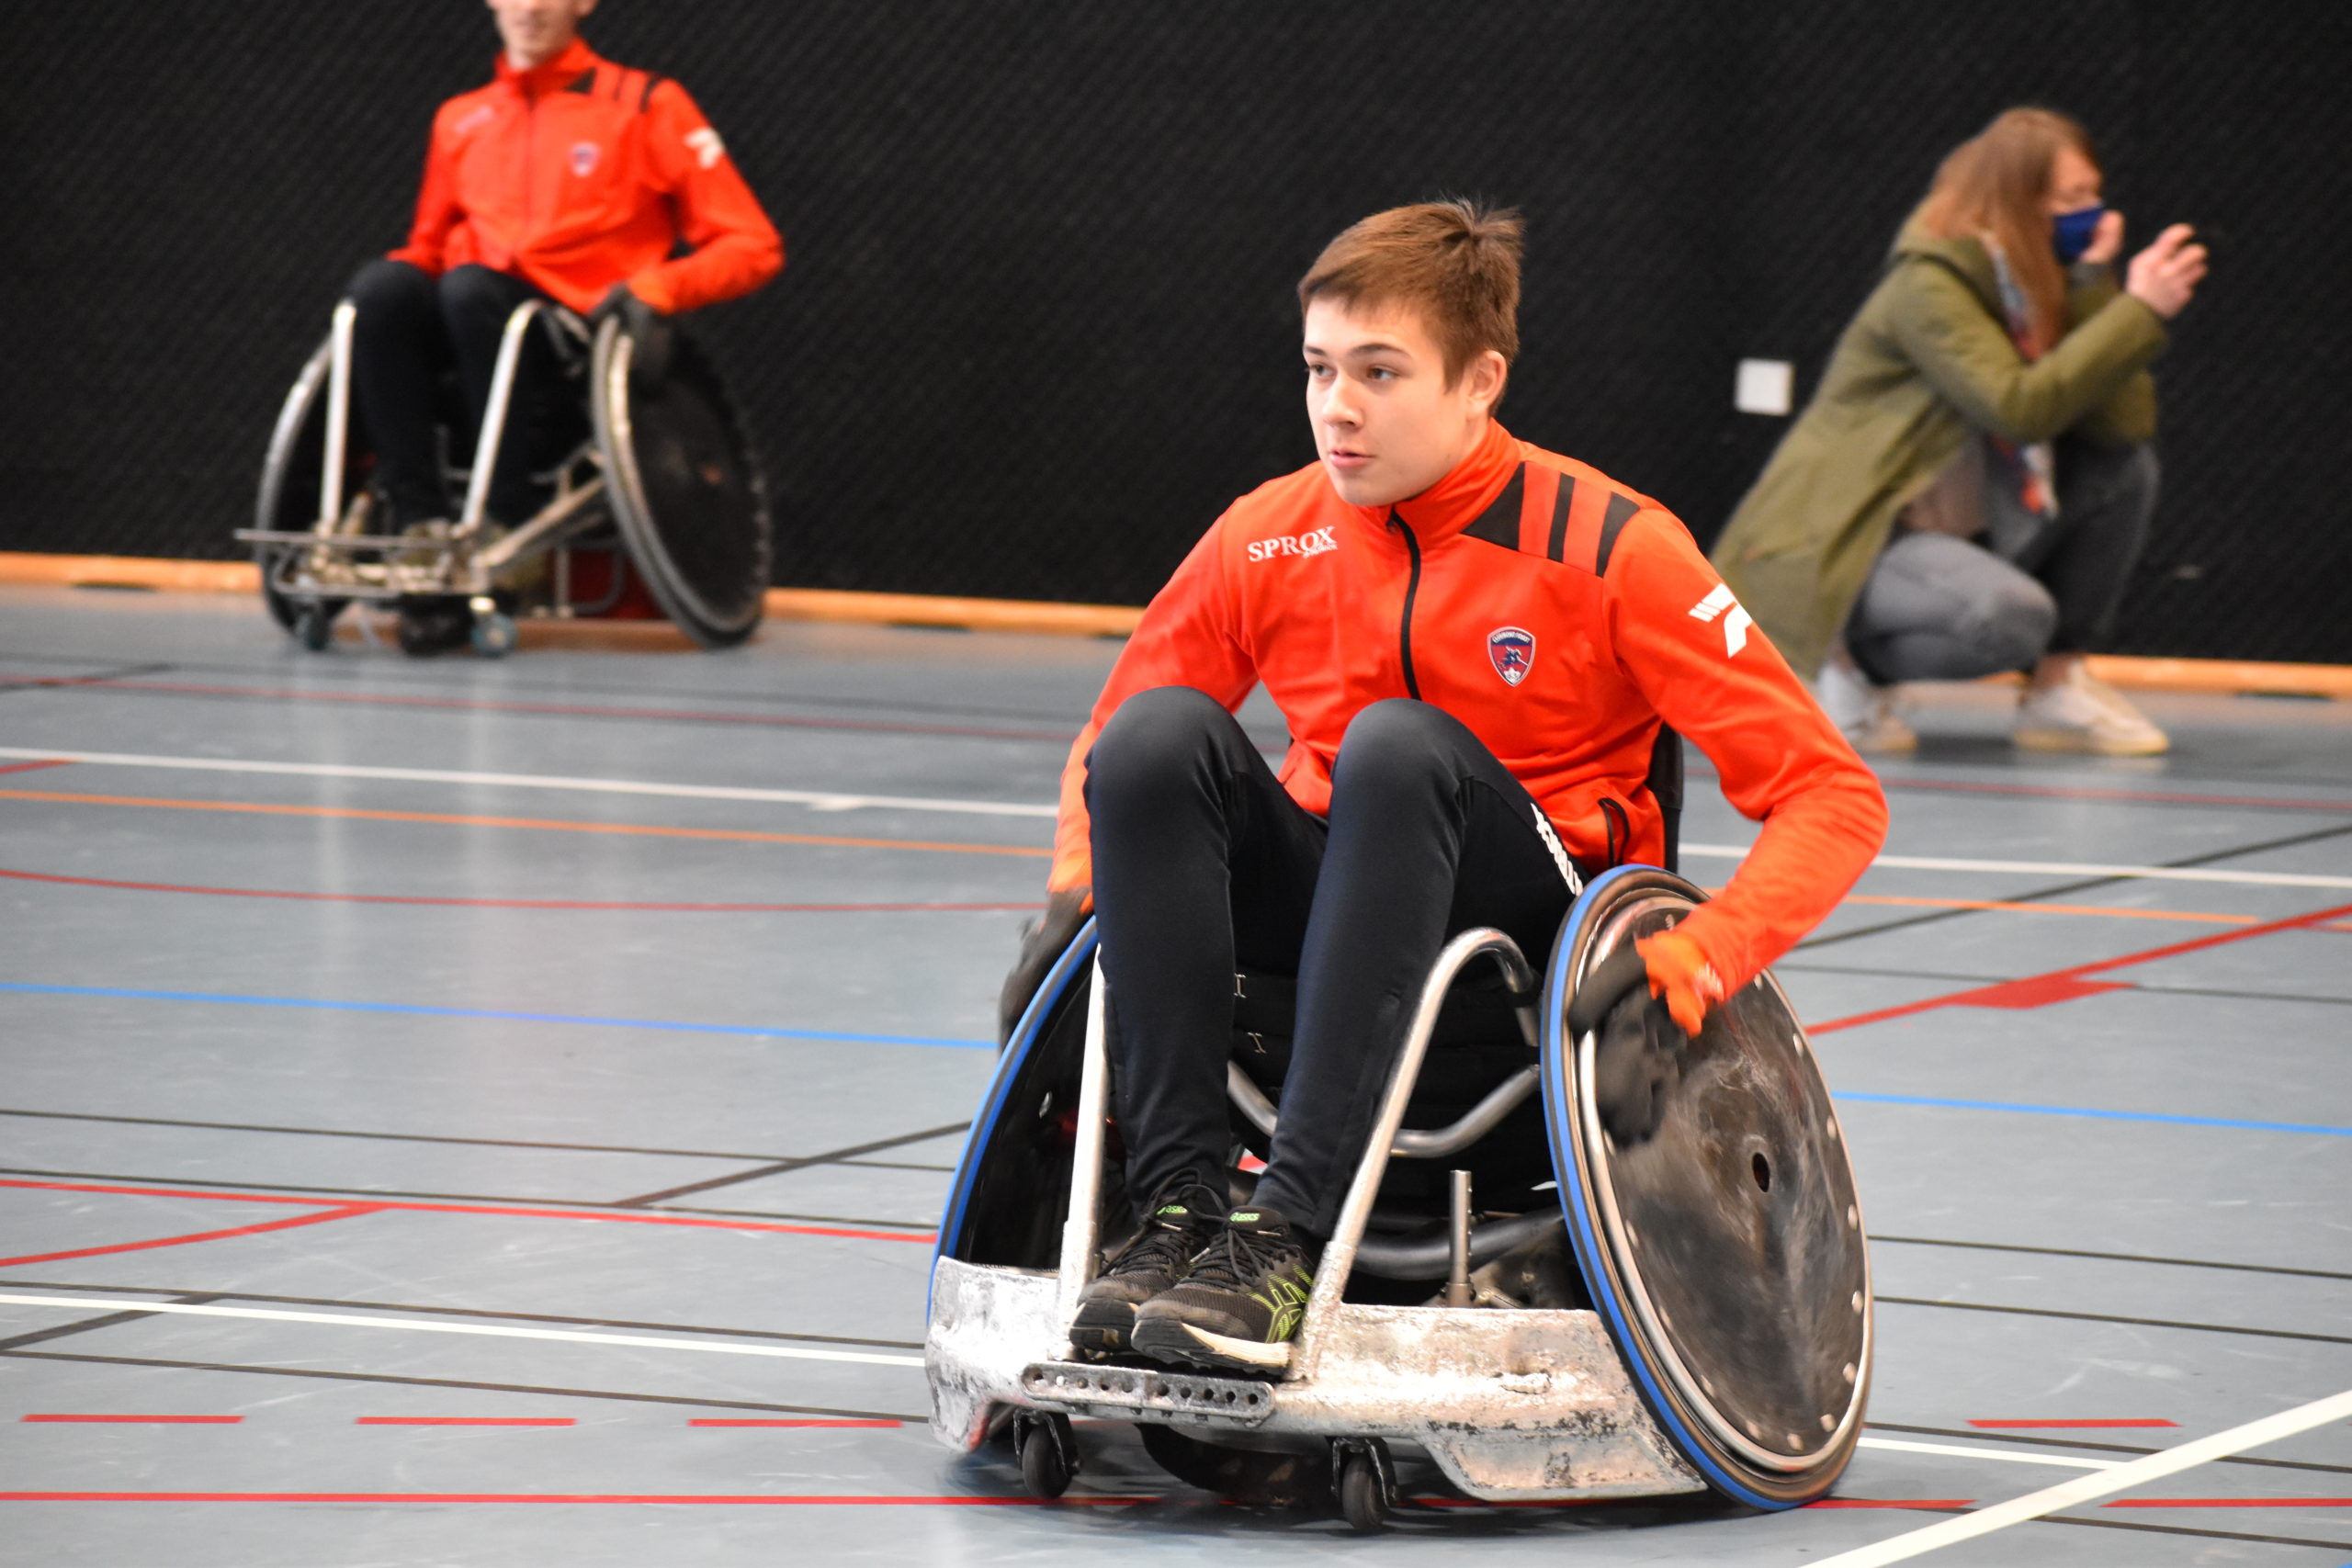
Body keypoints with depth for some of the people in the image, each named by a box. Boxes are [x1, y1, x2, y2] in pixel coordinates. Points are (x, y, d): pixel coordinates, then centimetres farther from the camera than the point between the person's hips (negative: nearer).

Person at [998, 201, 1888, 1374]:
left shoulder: (1610, 548, -11)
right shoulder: (1267, 538, -1)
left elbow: (1833, 797, -12)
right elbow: (1110, 745, 14)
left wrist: (1710, 953, -27)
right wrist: (1075, 898, -6)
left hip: (1542, 926, -4)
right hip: (1325, 906, 4)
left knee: (1397, 742, -34)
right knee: (1161, 733, -24)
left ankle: (1287, 1233, -41)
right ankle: (1178, 1207, -30)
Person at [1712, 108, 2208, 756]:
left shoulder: (2049, 286, 7)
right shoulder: (1928, 284, -17)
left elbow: (2125, 422, -5)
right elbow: (2017, 407, -29)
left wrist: (2096, 287, -11)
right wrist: (2140, 311, -25)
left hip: (1962, 535, 9)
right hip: (1847, 544, -9)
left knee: (2126, 464, -3)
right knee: (2012, 616, -35)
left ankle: (2057, 686, -1)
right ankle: (1856, 665, -6)